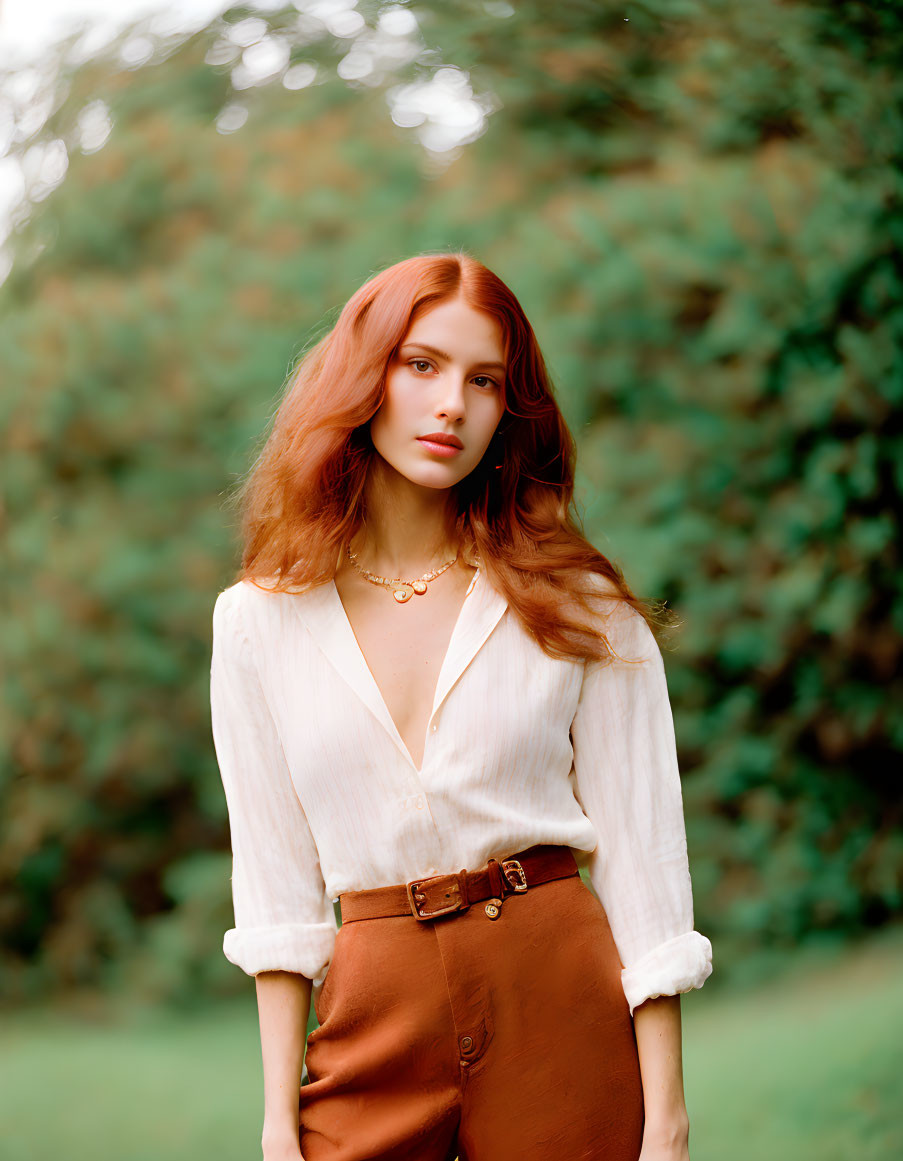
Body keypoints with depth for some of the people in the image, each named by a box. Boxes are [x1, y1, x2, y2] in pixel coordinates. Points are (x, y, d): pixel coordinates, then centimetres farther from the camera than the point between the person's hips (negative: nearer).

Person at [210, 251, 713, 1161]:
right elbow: (277, 888, 5)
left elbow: (641, 857, -2)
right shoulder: (260, 621, 4)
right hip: (373, 1012, 1)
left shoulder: (581, 608, 1)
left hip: (559, 995, -1)